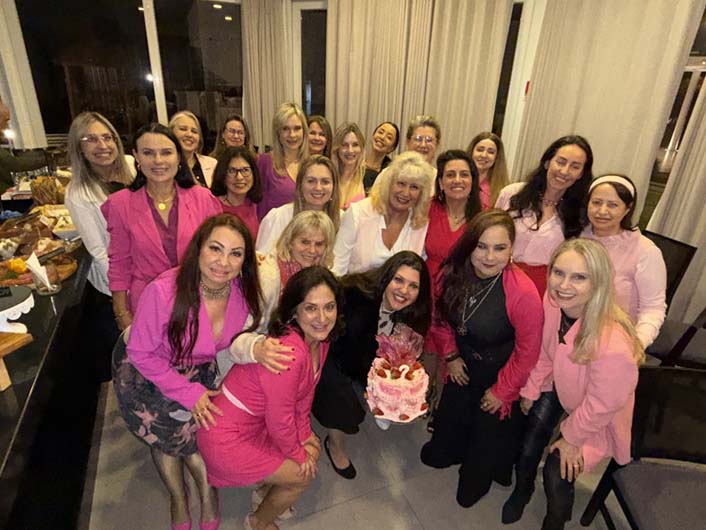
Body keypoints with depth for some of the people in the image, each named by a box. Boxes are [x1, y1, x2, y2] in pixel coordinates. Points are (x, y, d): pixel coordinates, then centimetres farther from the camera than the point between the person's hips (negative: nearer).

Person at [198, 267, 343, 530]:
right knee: (304, 476, 5)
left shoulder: (319, 338, -9)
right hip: (229, 438, -8)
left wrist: (305, 438, 7)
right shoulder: (289, 352, -37)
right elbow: (279, 420, -24)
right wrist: (297, 454, -6)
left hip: (259, 421, 8)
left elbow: (305, 394, 5)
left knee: (313, 449, 17)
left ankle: (264, 492, 44)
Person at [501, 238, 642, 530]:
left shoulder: (613, 344, -41)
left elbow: (601, 405, -23)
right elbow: (544, 352, -6)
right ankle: (522, 489, 40)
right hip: (559, 383, 4)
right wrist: (530, 389, 4)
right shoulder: (553, 300, -26)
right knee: (531, 439, 4)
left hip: (595, 415, -4)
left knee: (557, 471, -1)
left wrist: (573, 437, -9)